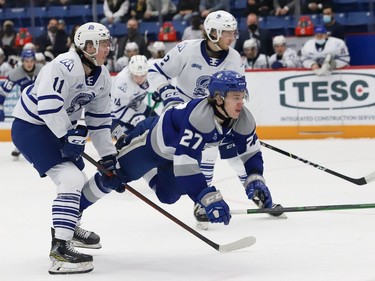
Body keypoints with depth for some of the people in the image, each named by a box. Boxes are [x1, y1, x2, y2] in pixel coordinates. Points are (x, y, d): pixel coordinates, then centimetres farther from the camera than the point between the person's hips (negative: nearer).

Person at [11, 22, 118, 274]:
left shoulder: (102, 77, 3)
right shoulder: (65, 66, -26)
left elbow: (99, 119, 10)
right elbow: (48, 105, -33)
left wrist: (108, 155, 7)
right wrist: (69, 136, -27)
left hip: (57, 127, 10)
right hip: (30, 126, -10)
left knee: (79, 180, 21)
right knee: (70, 179, -22)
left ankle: (69, 226, 48)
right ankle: (60, 248, -25)